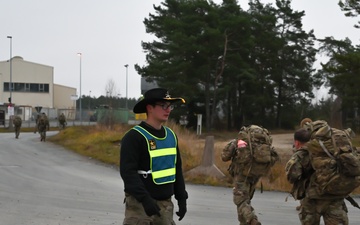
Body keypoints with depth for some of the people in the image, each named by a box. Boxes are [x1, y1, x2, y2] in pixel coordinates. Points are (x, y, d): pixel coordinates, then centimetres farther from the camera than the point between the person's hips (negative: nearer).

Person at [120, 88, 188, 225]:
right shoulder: (133, 137, -12)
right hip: (139, 204, -7)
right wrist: (145, 199, -27)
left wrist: (181, 197, 13)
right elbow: (128, 172, -20)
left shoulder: (171, 135, 11)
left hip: (165, 203, 7)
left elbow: (177, 169, 18)